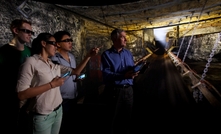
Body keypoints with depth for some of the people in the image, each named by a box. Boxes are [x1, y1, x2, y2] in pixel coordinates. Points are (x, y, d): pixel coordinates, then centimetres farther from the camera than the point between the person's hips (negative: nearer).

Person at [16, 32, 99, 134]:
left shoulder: (54, 64, 7)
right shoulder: (31, 62, -14)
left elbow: (75, 71, 9)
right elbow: (21, 94, -21)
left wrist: (88, 56, 0)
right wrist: (51, 85, -20)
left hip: (58, 111, 7)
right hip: (42, 116, -6)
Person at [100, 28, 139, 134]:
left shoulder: (128, 53, 11)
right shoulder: (106, 54, -5)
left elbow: (132, 68, 14)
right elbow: (106, 74, -17)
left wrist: (134, 71, -10)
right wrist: (124, 75, -26)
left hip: (128, 90, 4)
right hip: (114, 91, -4)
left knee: (128, 117, 14)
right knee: (115, 119, 12)